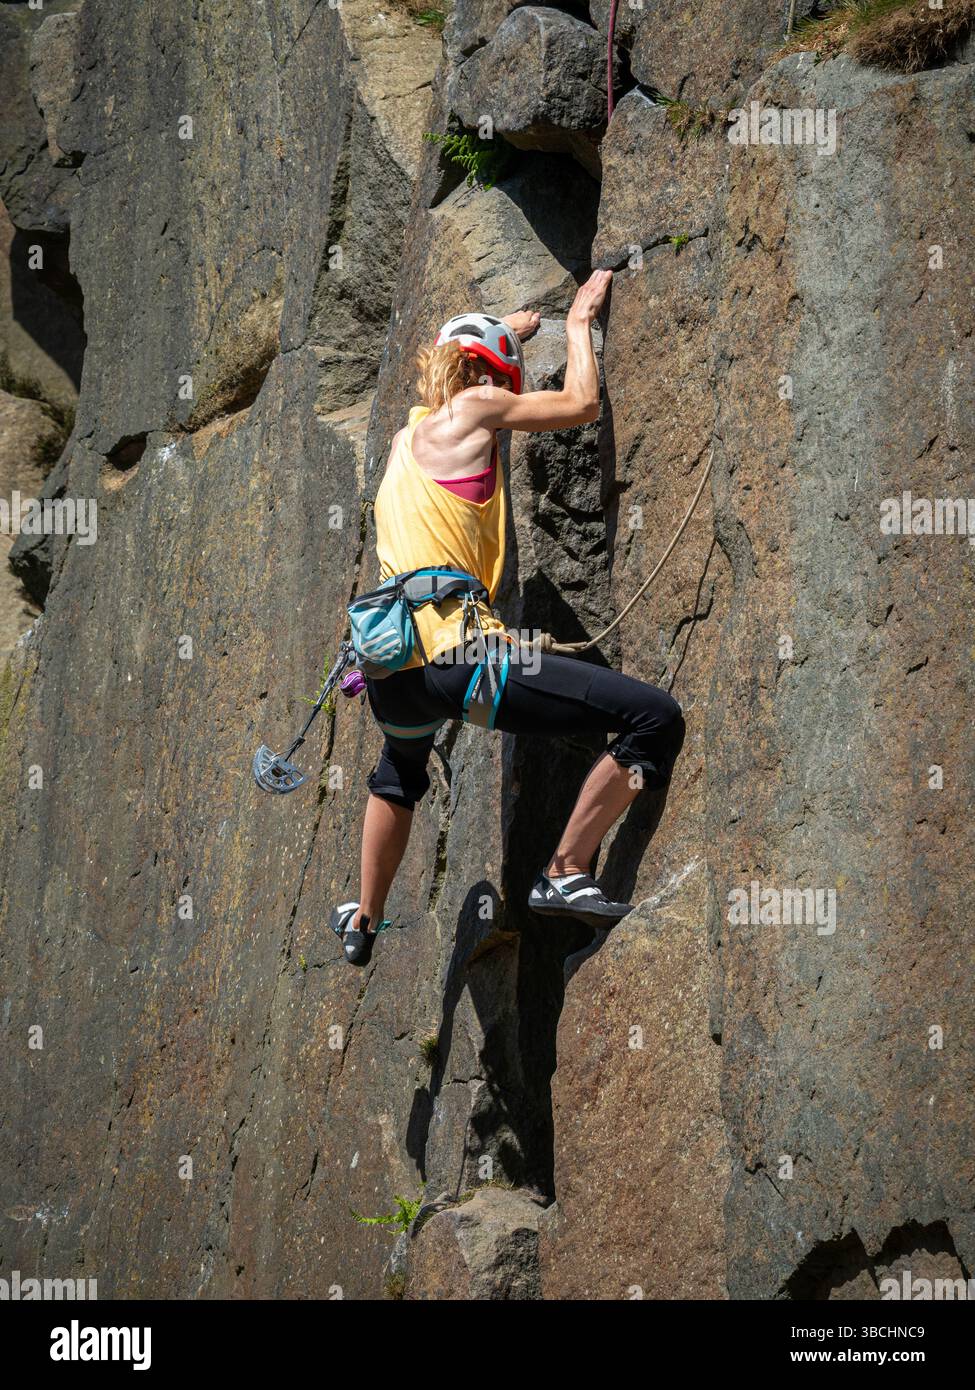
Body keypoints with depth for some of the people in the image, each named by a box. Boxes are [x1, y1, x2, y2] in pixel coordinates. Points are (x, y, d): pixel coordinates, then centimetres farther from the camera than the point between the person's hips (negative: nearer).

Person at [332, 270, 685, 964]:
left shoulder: (409, 433, 23)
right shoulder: (473, 406, 2)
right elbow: (582, 404, 12)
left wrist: (511, 330, 59)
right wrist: (579, 322, 27)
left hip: (389, 669, 9)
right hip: (454, 653, -9)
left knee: (400, 773, 42)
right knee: (655, 715, -11)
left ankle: (365, 920, 52)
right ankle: (565, 874, -7)